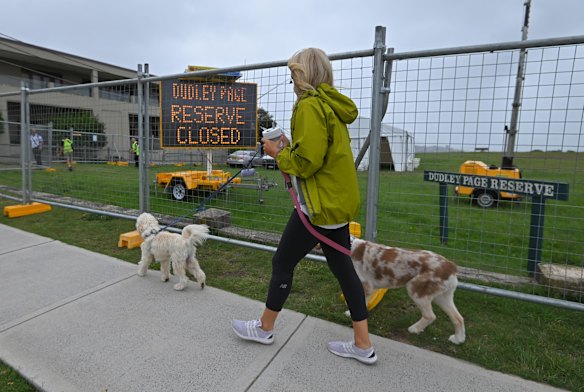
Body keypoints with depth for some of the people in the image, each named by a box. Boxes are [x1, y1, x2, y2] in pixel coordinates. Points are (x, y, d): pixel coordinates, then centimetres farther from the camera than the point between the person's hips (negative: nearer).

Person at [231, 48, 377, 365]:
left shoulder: (310, 105, -14)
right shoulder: (332, 105, 15)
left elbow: (306, 161, -21)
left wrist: (278, 153, -3)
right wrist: (289, 148, 11)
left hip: (320, 204, -9)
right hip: (340, 199, 9)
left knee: (283, 262, 8)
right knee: (342, 266, 13)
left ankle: (264, 328, 29)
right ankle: (363, 345, 23)